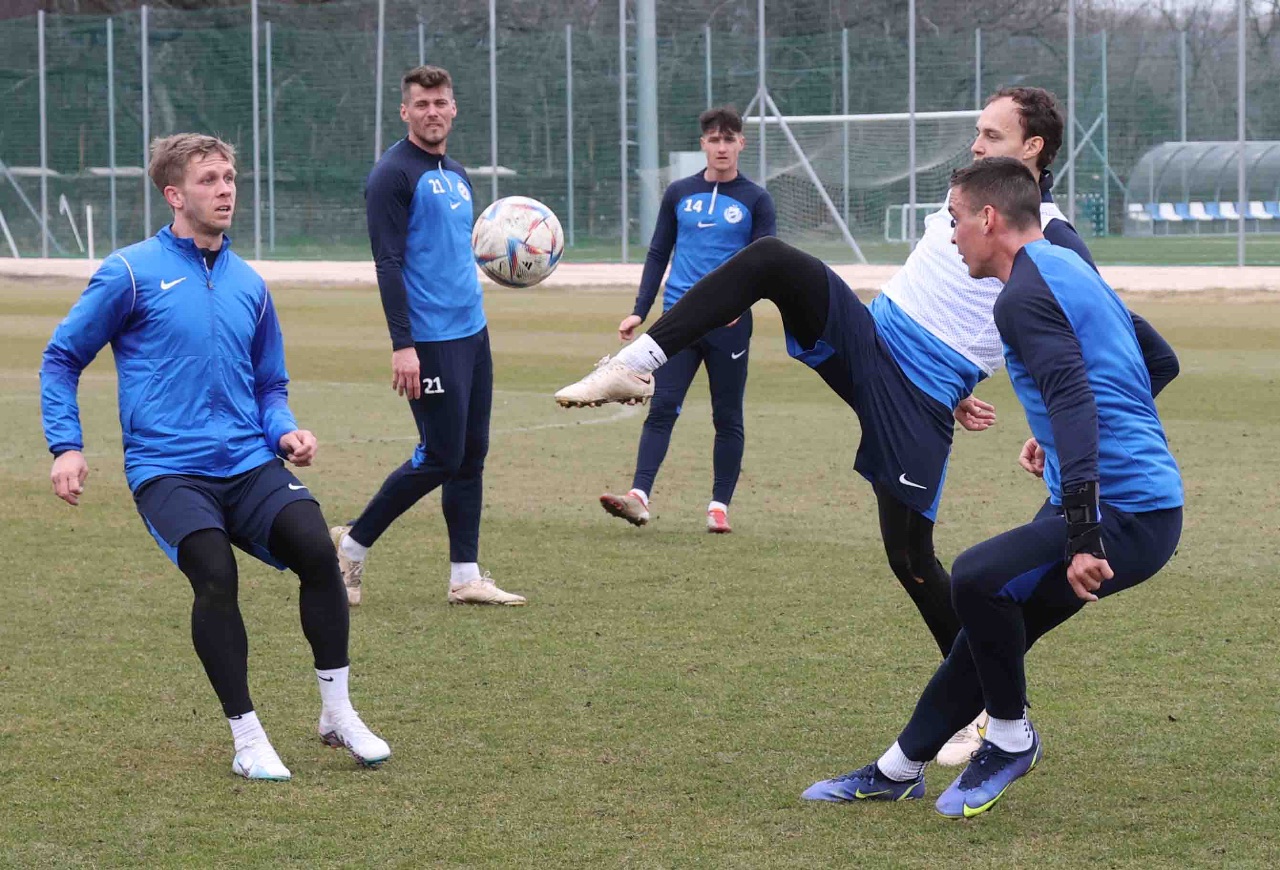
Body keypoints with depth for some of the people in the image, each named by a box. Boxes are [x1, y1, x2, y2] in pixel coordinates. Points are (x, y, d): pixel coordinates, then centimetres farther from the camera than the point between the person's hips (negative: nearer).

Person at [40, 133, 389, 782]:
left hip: (248, 461, 4)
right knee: (215, 578, -25)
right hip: (167, 468, -4)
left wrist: (284, 432, 5)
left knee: (316, 550, -19)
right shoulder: (133, 272, -1)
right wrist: (66, 445, -4)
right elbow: (61, 358, 6)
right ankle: (247, 740, -10)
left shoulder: (248, 284, 14)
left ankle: (338, 715, -4)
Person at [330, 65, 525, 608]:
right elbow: (388, 264, -15)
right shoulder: (394, 174, -10)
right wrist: (402, 345, -20)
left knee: (471, 455, 7)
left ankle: (466, 577, 11)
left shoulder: (457, 175, 16)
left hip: (472, 333, 8)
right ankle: (352, 544, 8)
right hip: (430, 340, -8)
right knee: (441, 457, -7)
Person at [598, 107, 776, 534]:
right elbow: (657, 255, 14)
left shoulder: (755, 200, 3)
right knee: (661, 409, -9)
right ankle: (639, 496, -18)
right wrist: (640, 311, 6)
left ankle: (720, 506, 10)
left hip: (729, 323, -1)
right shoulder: (679, 193, 10)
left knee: (727, 417, 4)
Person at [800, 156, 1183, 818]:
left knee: (979, 579, -26)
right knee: (991, 615, 18)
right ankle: (899, 770, 30)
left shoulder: (1025, 295, -13)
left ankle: (1011, 739, -5)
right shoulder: (1070, 269, 19)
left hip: (1127, 514, -11)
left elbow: (1074, 403, -27)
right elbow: (1160, 365, 30)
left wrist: (1083, 536, -34)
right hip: (1143, 491, 11)